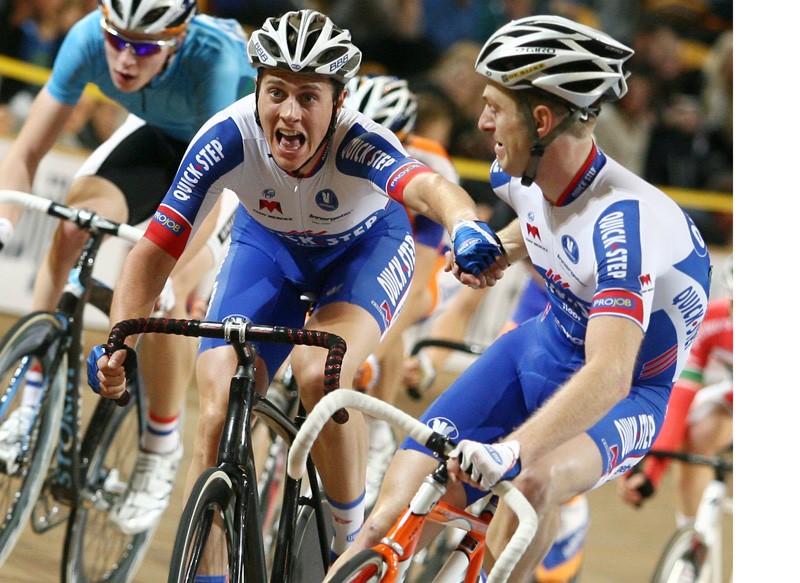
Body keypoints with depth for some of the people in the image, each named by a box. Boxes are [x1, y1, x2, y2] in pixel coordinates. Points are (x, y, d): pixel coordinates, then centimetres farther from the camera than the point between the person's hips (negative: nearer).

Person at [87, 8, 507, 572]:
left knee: (318, 375, -30)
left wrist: (468, 228, -84)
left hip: (366, 246, -2)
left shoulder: (361, 144, -38)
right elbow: (155, 250, -28)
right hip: (268, 246, 3)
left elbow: (429, 186, -61)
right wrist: (118, 345, -44)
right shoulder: (229, 138, -32)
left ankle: (352, 539, -6)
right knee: (218, 412, -14)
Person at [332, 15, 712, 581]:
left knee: (535, 480, -39)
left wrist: (508, 450, -58)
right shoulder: (524, 175, -10)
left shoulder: (623, 220, -34)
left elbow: (609, 375, -47)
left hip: (626, 394, -6)